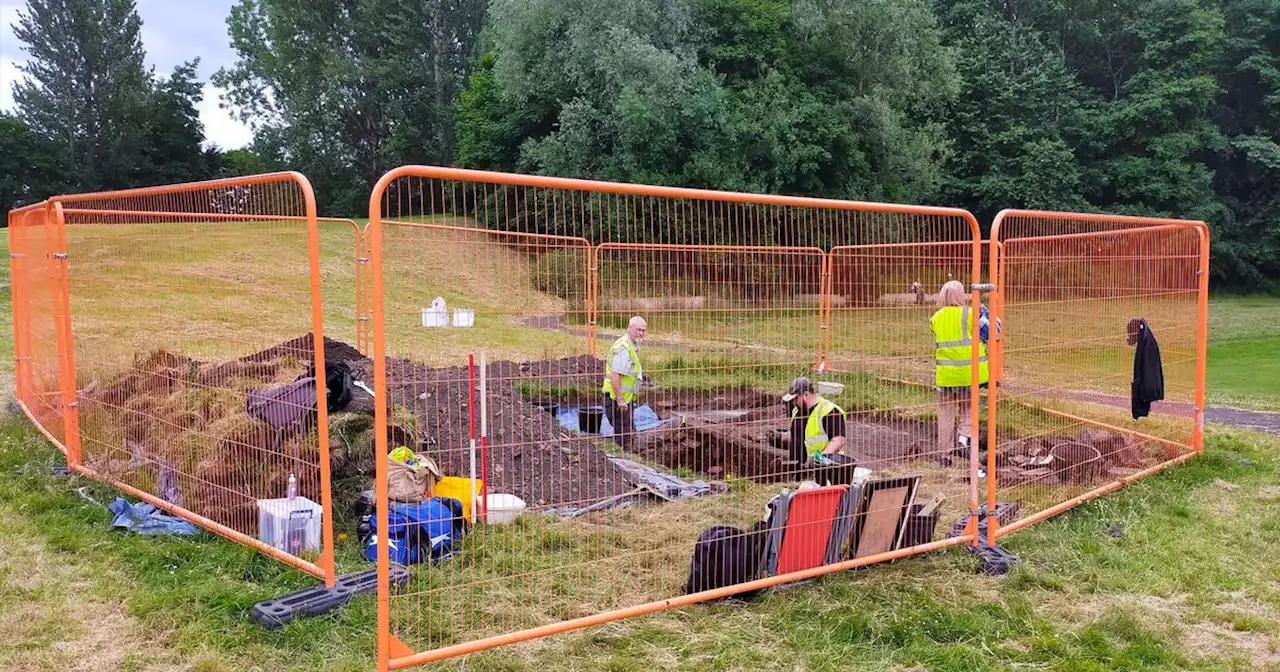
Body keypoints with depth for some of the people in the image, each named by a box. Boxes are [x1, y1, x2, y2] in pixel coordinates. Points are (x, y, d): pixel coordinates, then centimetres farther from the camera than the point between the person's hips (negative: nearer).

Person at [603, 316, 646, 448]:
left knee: (630, 435, 18)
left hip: (626, 398, 11)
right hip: (617, 399, -11)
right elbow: (615, 375, -27)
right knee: (623, 438, -6)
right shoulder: (623, 348, -21)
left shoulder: (633, 346, 13)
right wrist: (620, 401, -27)